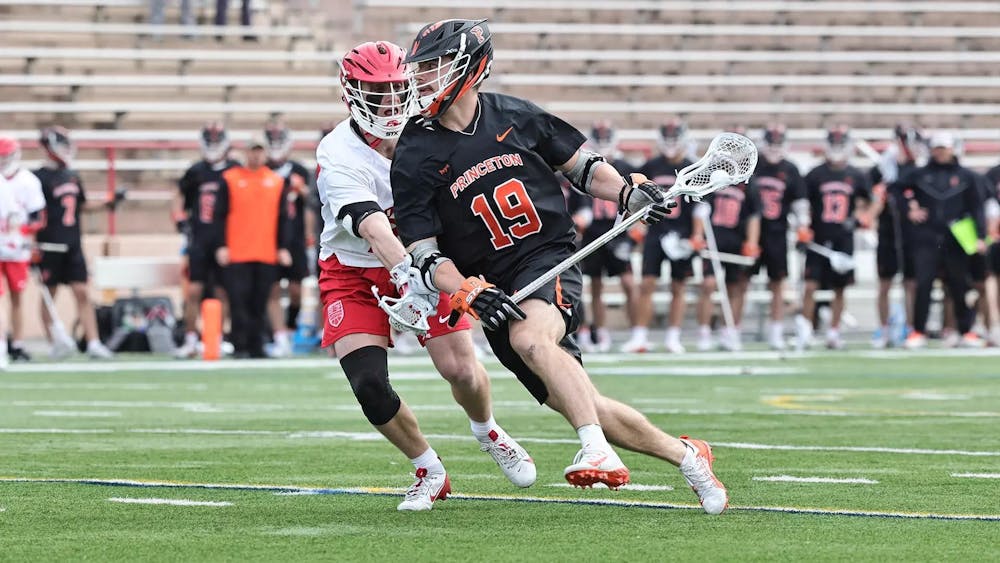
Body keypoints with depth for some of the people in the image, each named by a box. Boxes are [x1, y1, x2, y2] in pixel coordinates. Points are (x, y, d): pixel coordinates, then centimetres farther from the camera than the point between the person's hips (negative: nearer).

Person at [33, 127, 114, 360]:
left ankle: (93, 343, -2)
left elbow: (82, 205, 24)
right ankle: (55, 343, 12)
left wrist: (105, 205, 11)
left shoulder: (72, 176, 12)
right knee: (49, 294, 5)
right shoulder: (40, 178, -9)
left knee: (83, 293, 0)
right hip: (50, 246, -6)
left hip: (73, 245, 6)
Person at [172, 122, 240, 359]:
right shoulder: (196, 172, 5)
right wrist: (180, 220, 7)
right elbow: (180, 195, 20)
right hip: (199, 242, 1)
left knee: (222, 293, 3)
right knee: (194, 291, -4)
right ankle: (190, 341, 1)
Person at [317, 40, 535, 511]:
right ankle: (429, 471, 8)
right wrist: (405, 272, -57)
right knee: (369, 387, -17)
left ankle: (487, 432, 30)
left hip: (423, 262, 3)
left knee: (461, 369, -7)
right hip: (355, 274, -3)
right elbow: (370, 225, -41)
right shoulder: (339, 155, -25)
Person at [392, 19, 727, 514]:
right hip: (494, 285, 2)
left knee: (530, 338, -35)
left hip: (550, 258, -2)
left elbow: (583, 166, 15)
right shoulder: (415, 160, -1)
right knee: (577, 405, -2)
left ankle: (598, 453, -40)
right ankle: (686, 456, 14)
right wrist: (473, 295, -20)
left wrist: (627, 192, -3)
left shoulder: (512, 117, 2)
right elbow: (426, 257, -4)